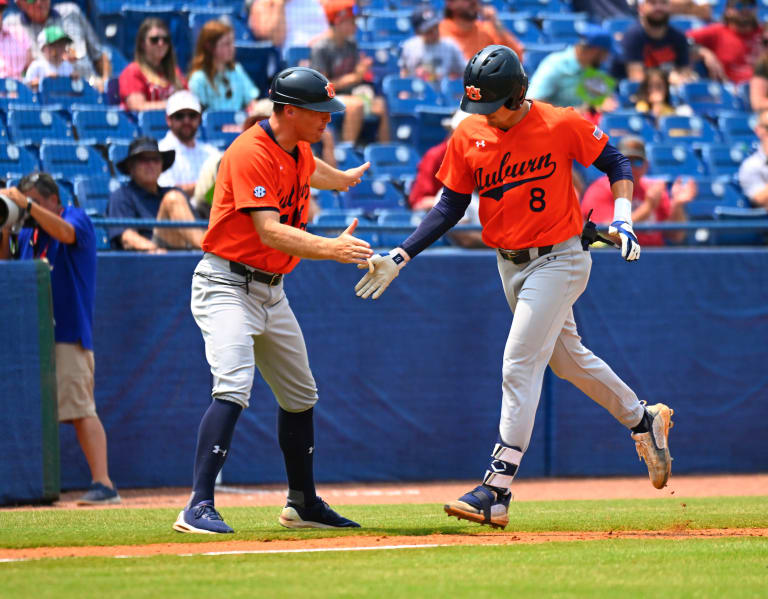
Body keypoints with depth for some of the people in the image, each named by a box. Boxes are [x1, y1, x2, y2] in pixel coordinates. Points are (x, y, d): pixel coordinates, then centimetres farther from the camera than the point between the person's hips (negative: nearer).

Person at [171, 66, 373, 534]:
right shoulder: (252, 153, -21)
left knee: (301, 396, 18)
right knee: (234, 387, -26)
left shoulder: (299, 150, 7)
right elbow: (270, 232, -31)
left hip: (271, 290, 10)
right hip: (227, 283, -9)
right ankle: (199, 507, -30)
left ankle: (303, 503, 33)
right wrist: (331, 249, -42)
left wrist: (344, 179, 55)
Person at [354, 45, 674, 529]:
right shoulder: (468, 137, -3)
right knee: (567, 357, 18)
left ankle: (497, 490, -17)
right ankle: (644, 421, 41)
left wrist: (623, 218, -17)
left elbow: (616, 163, -2)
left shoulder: (562, 125, -16)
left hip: (558, 260, -6)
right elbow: (450, 208, 3)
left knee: (519, 366, -14)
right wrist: (400, 257, -6)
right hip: (509, 265, 6)